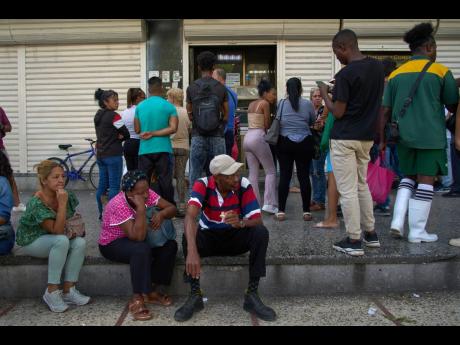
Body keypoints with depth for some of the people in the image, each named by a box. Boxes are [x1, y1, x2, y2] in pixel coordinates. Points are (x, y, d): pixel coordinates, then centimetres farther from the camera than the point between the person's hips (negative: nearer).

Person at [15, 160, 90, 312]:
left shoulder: (67, 195, -8)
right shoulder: (37, 203, -27)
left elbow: (73, 219, 11)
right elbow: (57, 231, -32)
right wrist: (62, 204, -37)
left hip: (54, 239, 6)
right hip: (32, 241, -6)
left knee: (80, 242, -23)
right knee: (61, 240, -35)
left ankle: (68, 291, -16)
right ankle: (52, 292, -25)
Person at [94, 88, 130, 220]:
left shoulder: (98, 116, 12)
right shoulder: (114, 116, -13)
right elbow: (126, 134, -9)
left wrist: (117, 137, 0)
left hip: (100, 154, 9)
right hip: (113, 155, -8)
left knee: (102, 185, 11)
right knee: (114, 187, -5)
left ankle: (102, 213, 17)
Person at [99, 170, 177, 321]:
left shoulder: (147, 194, -13)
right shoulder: (118, 205, -32)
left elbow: (171, 208, -9)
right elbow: (138, 236, -38)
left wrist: (161, 214, -30)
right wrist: (141, 207, -42)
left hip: (135, 239, 7)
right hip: (112, 244, -7)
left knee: (170, 245, -15)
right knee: (142, 249, -37)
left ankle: (152, 291, -5)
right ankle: (137, 299, -26)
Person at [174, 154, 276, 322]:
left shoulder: (244, 185, -18)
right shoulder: (203, 185, -21)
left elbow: (257, 220, -20)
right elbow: (190, 217, -36)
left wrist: (240, 223, -45)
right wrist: (192, 251, -52)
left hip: (236, 238, 1)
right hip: (209, 237, -1)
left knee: (261, 232, -28)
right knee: (189, 236, -32)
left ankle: (252, 295, -20)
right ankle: (195, 295, -19)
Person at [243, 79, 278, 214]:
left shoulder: (251, 104, 17)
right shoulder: (265, 103, -5)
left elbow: (255, 122, 13)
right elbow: (267, 125, -6)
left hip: (247, 137, 8)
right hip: (258, 137, -8)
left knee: (253, 173, 9)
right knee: (271, 171, 1)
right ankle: (269, 204, -5)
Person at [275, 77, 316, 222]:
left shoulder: (281, 103, -3)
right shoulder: (307, 104, -3)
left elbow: (277, 122, 1)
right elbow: (313, 121, 8)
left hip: (285, 143, 0)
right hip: (304, 143, 0)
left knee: (284, 176, 3)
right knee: (304, 176, 4)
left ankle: (281, 211, 4)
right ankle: (306, 212, 7)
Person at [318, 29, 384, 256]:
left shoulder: (345, 74, -17)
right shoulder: (377, 67, 6)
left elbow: (338, 112, -15)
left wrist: (324, 93, 1)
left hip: (344, 139, -8)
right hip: (367, 137, 8)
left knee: (348, 190, -1)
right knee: (362, 185, 20)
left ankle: (354, 241, 4)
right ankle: (370, 234, 26)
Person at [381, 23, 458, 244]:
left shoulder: (395, 74, 8)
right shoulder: (441, 72, -2)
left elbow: (386, 111, 6)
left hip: (403, 135, 4)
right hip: (430, 136, -4)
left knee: (408, 177, 18)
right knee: (425, 181, 4)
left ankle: (397, 222, 6)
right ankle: (417, 232, 9)